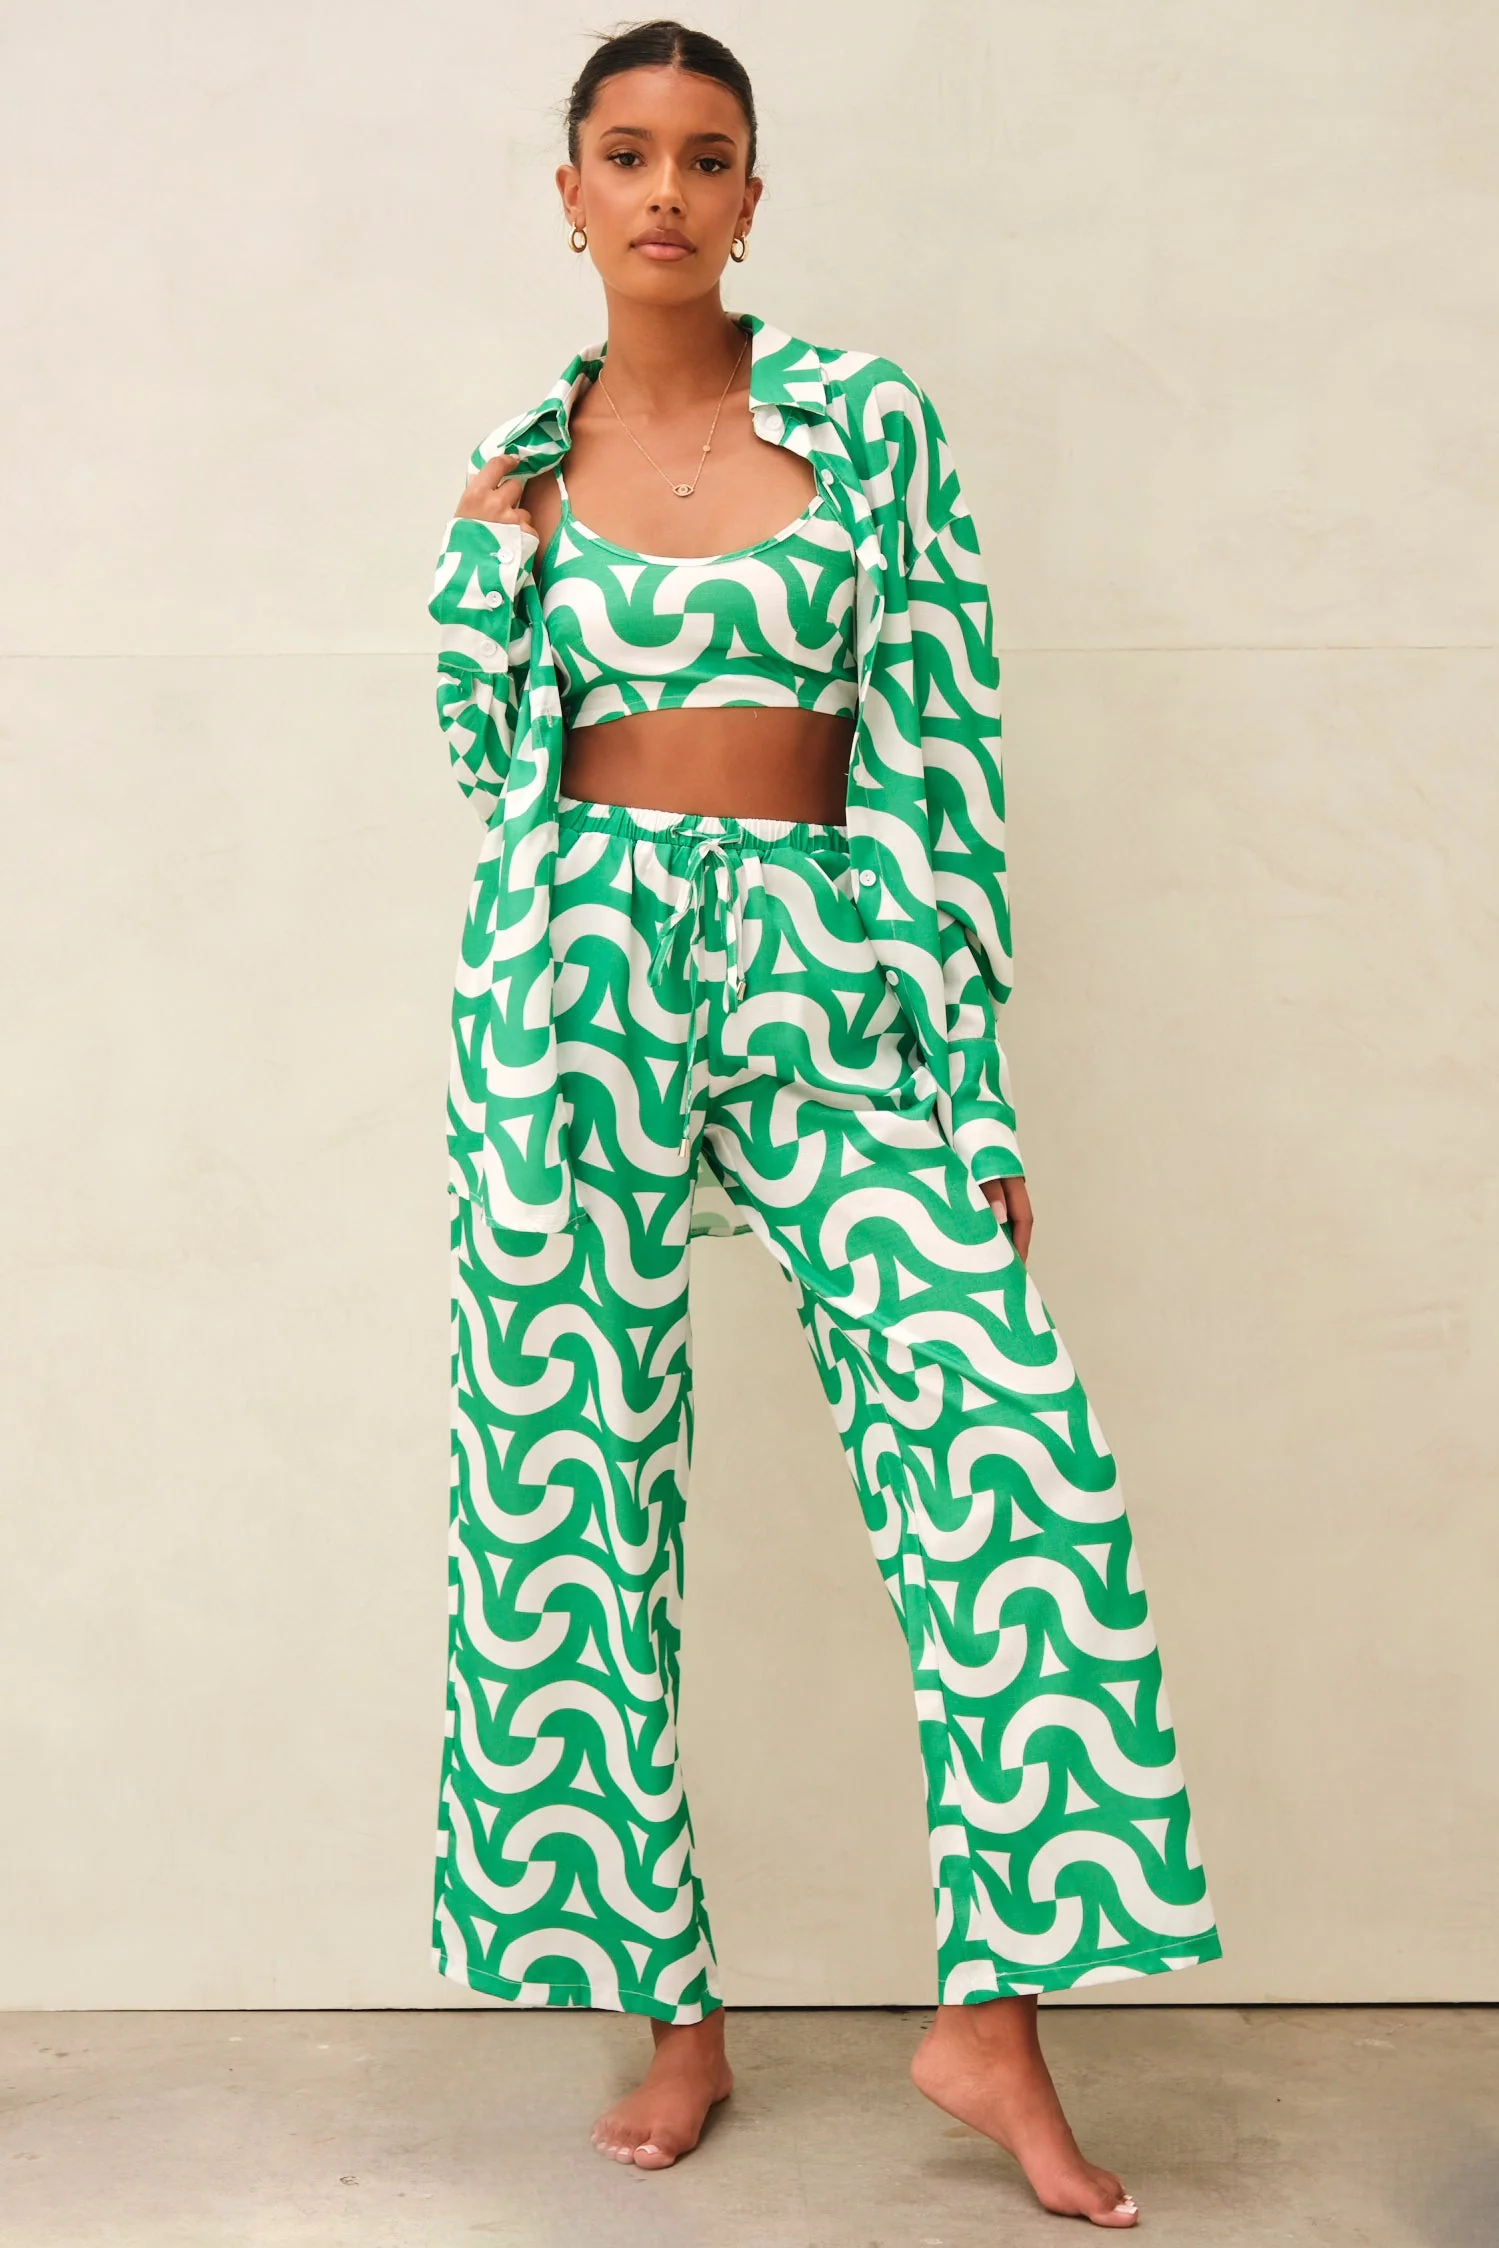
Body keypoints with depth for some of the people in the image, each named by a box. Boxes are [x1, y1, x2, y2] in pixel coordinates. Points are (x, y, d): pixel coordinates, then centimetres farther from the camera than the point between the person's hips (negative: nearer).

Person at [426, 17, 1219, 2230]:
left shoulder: (868, 419, 3)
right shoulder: (520, 457, 10)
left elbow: (945, 743, 0)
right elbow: (489, 761, 13)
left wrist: (975, 1070, -5)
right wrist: (485, 558, -1)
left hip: (828, 970, -1)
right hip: (577, 984, 2)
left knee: (1015, 1447, -13)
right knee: (574, 1482, 2)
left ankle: (993, 2012, 2)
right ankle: (673, 2006, 17)